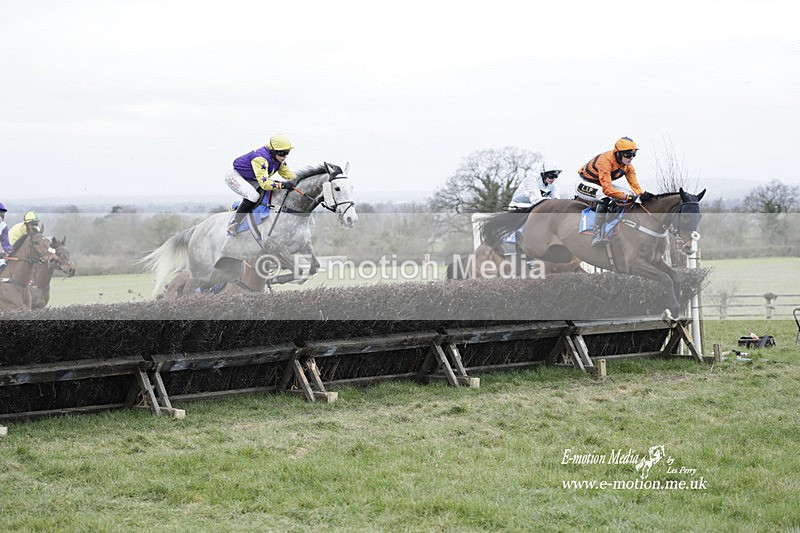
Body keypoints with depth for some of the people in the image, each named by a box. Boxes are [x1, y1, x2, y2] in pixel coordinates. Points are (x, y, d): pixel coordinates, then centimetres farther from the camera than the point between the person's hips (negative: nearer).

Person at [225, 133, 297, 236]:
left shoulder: (279, 159, -8)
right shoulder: (260, 158, -35)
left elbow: (288, 174, 4)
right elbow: (264, 183, -40)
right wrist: (282, 185, -49)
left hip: (250, 179, 9)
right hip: (234, 176, -9)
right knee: (253, 196, -32)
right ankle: (233, 224, -20)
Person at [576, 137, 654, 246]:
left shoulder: (628, 166, -6)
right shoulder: (605, 160, -33)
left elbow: (635, 185, -10)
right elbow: (607, 189, -41)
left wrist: (642, 193, -31)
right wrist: (627, 197, -46)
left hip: (600, 185, 9)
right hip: (585, 185, -9)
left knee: (630, 195, -2)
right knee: (605, 197, -38)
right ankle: (598, 236, -39)